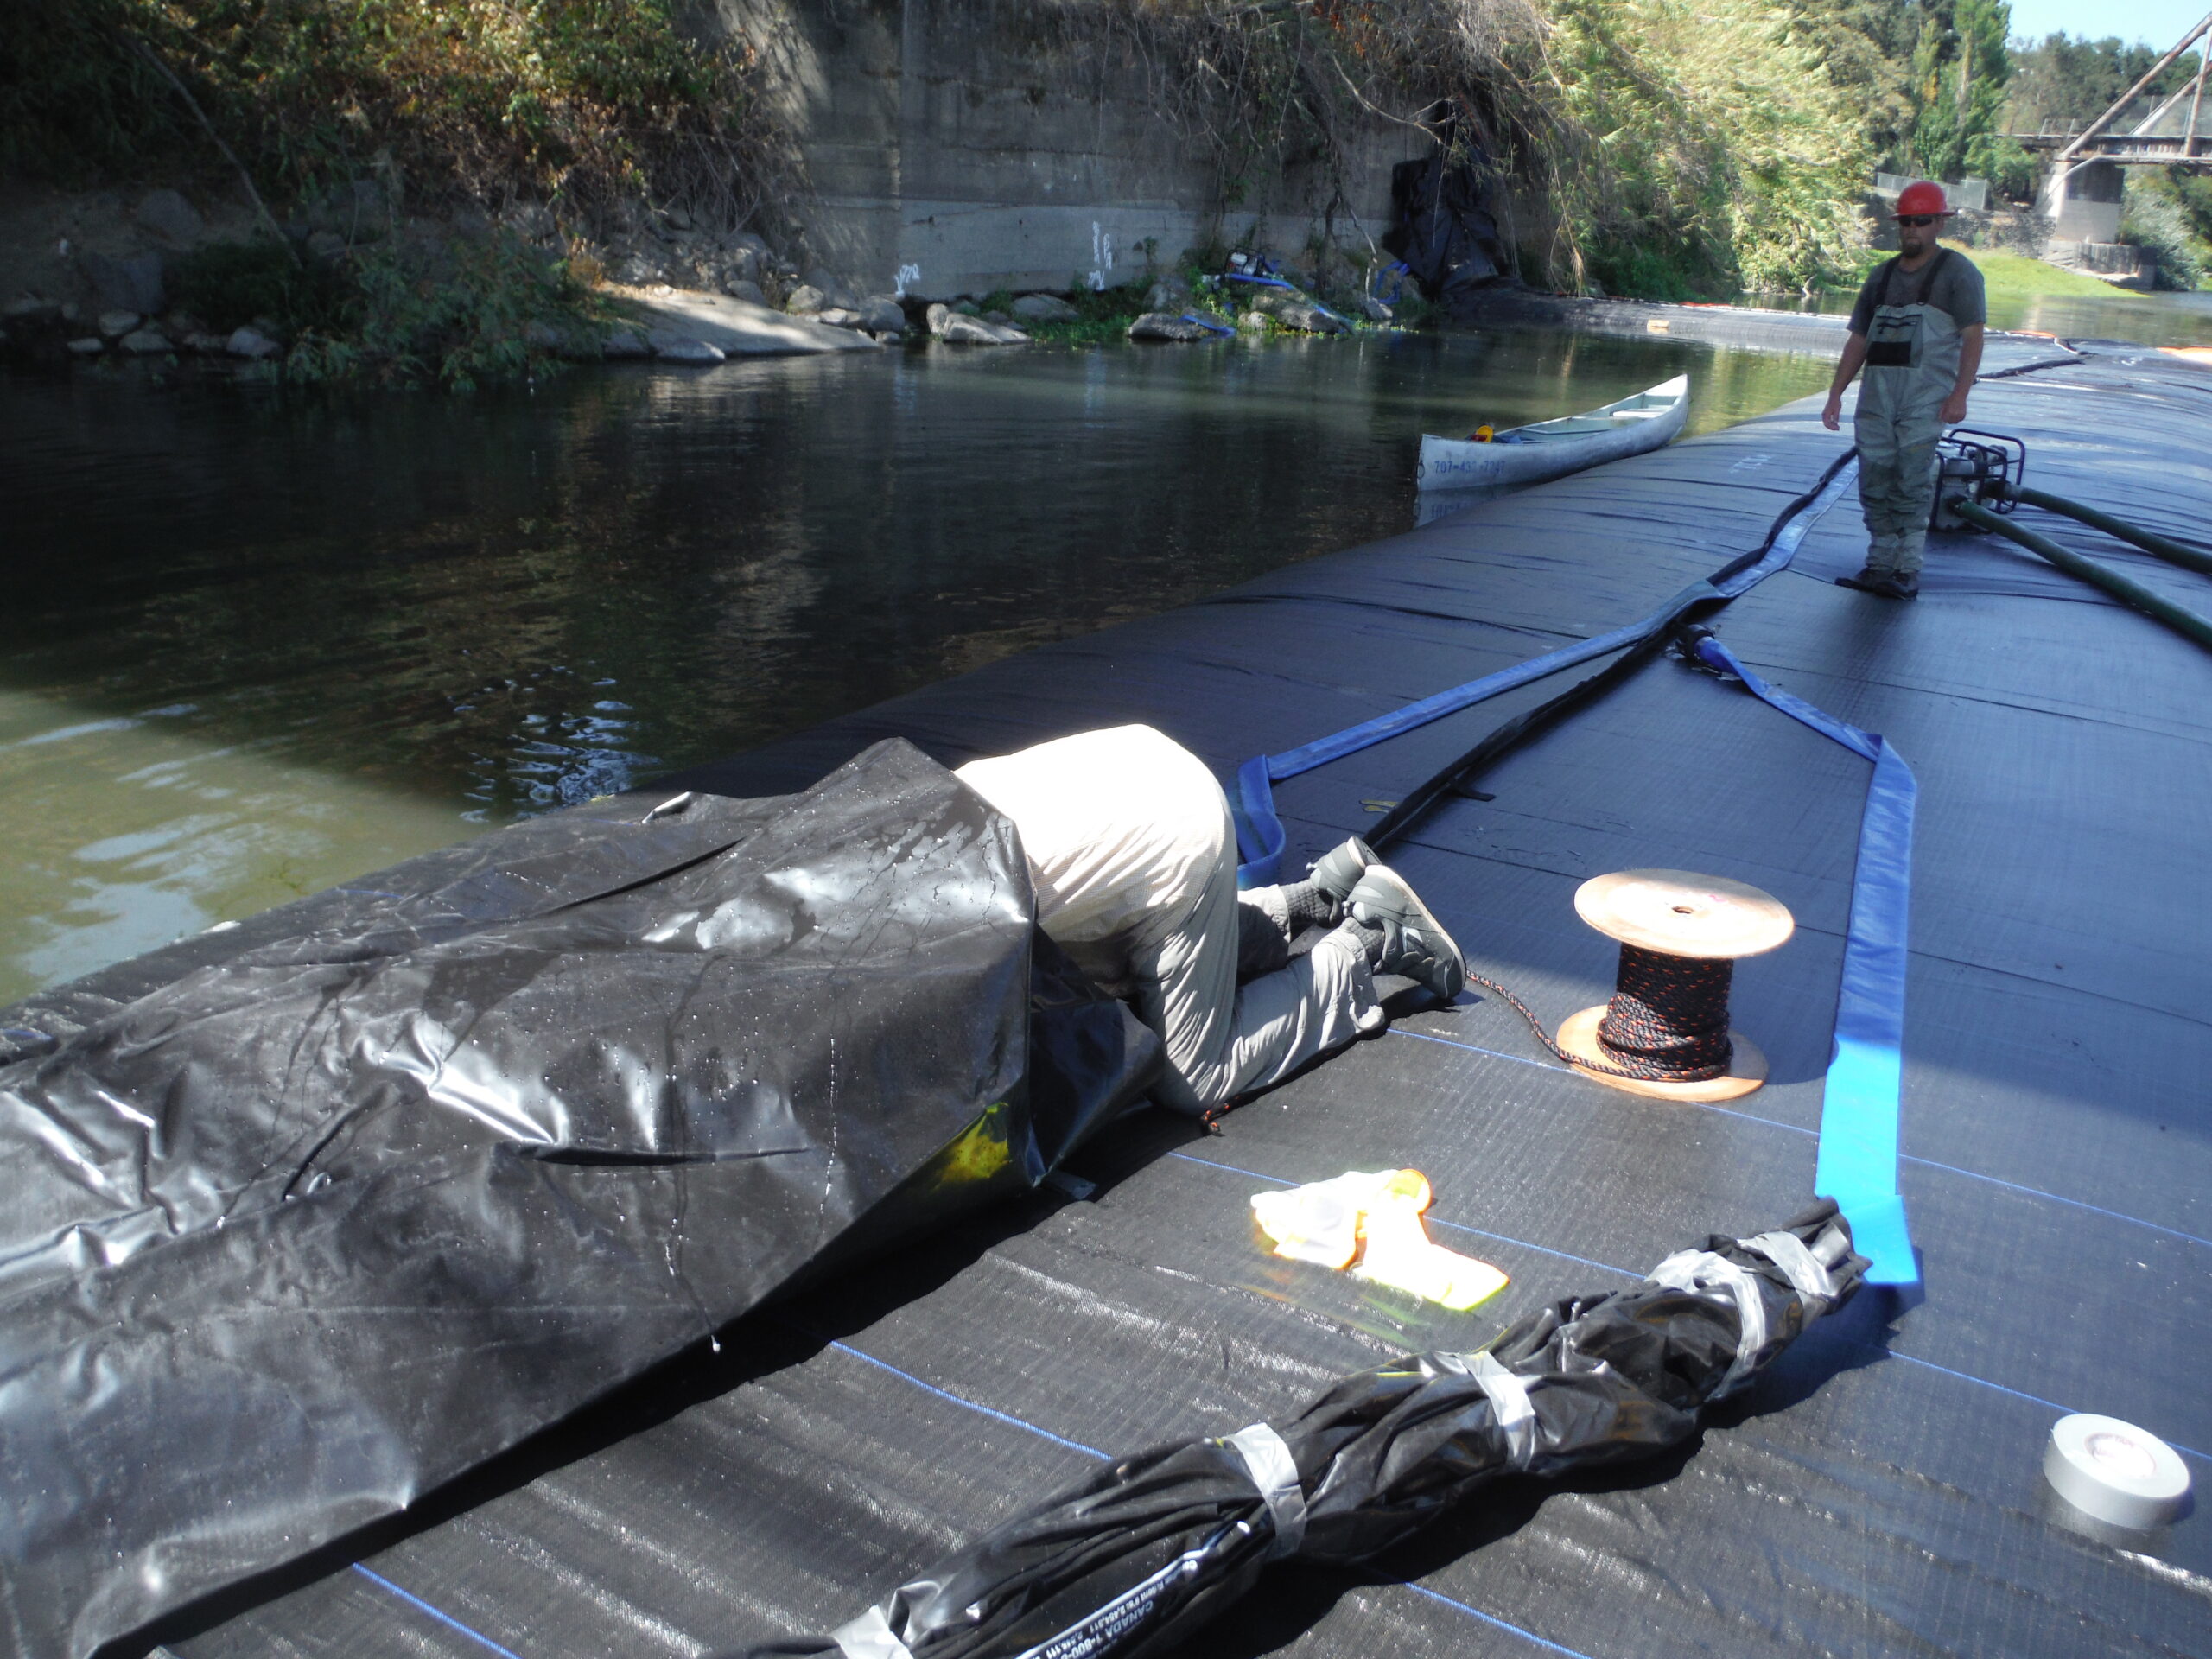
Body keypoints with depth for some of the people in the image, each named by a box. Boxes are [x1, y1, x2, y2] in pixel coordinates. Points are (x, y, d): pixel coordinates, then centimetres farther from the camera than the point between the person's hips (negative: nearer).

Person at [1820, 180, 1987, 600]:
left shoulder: (1957, 272, 2)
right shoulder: (1882, 275, 19)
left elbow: (1972, 337, -6)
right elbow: (1858, 340, 20)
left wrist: (1960, 394, -17)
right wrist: (1836, 392, 12)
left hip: (1926, 396, -5)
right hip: (1877, 392, 5)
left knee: (1912, 482, -10)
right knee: (1874, 482, 4)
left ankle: (1907, 570, -8)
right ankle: (1880, 565, 11)